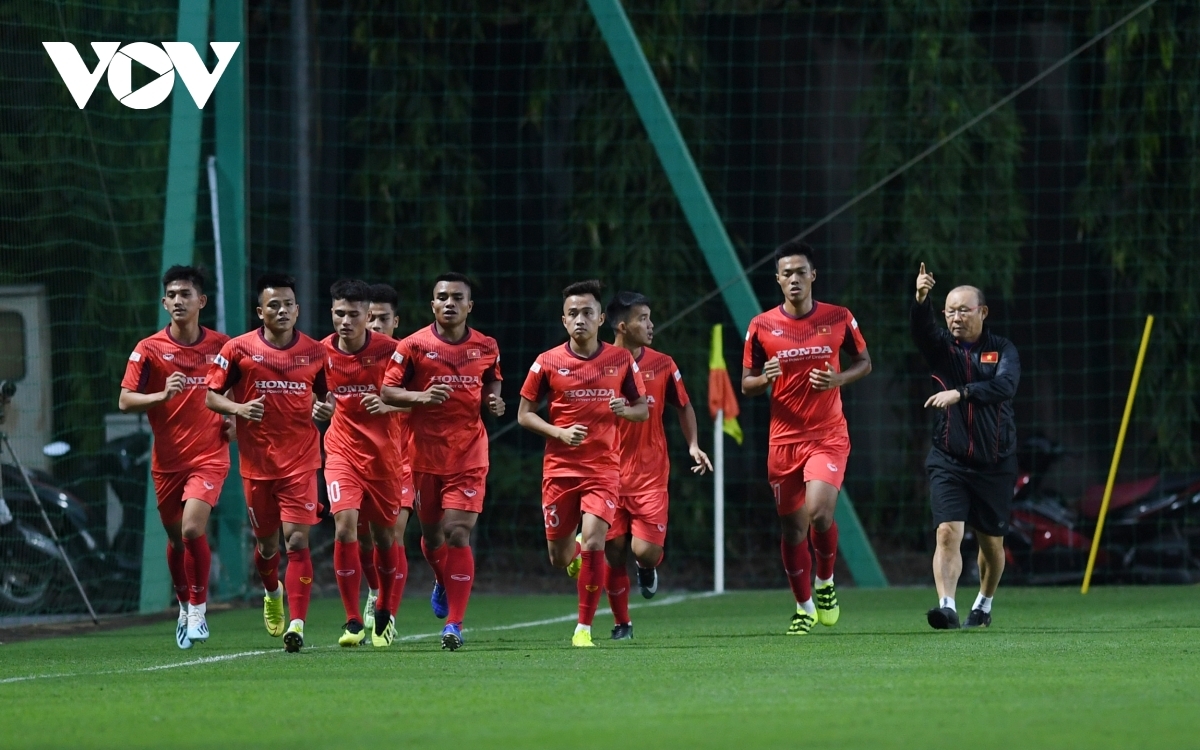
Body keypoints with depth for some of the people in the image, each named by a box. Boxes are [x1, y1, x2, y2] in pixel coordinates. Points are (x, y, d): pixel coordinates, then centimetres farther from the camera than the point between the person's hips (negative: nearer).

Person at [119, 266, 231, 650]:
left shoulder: (222, 346, 0)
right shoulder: (149, 349, -4)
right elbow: (125, 401, -8)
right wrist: (163, 395, -25)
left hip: (209, 456, -1)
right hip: (167, 460, 1)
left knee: (192, 529, -19)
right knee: (175, 538, 11)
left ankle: (199, 609, -3)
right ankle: (185, 606, 35)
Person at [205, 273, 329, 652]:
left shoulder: (316, 353, 1)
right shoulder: (238, 349, -2)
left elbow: (329, 398, 12)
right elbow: (211, 396, 3)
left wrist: (326, 409, -10)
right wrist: (237, 408, -16)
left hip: (300, 461, -1)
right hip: (257, 462, 1)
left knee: (297, 539, -13)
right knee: (266, 542, 13)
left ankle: (297, 623, -15)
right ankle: (273, 594, 45)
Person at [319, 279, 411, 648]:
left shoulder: (388, 350, -10)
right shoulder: (322, 353, -5)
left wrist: (388, 406, -22)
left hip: (384, 452, 0)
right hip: (342, 451, 0)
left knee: (386, 535, 8)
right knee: (345, 524, -19)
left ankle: (385, 616, 31)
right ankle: (353, 622, -13)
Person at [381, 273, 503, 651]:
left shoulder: (486, 347, 3)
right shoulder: (413, 346, -4)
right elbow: (387, 391, -3)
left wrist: (494, 401, -2)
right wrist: (420, 396, -21)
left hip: (469, 454, -1)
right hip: (426, 453, 1)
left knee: (457, 533, -11)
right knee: (432, 535, 12)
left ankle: (454, 623, -10)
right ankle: (443, 582, 46)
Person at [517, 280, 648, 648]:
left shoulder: (621, 360, 1)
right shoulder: (547, 363, -2)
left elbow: (643, 410, 10)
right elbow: (524, 414, 3)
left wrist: (624, 410, -14)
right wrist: (561, 433, -14)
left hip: (604, 468, -1)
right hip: (560, 468, 1)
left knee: (593, 541, -20)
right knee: (558, 558, 6)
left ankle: (584, 627, -7)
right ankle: (575, 549, 46)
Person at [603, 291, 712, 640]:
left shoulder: (662, 365, 1)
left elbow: (684, 406, 14)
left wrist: (693, 445, 1)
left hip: (650, 474, 1)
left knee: (645, 551, -13)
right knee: (613, 552, 1)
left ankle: (648, 568, 25)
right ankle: (622, 623, 19)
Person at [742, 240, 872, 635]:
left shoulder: (838, 319, -2)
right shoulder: (761, 327, -1)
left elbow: (864, 362, 11)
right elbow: (746, 384, 6)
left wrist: (838, 379, -10)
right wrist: (764, 379, -18)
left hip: (828, 435, -2)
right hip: (784, 437, 2)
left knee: (819, 510, -21)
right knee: (792, 525, 4)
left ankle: (825, 582, 7)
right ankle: (804, 607, 21)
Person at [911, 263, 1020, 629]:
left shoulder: (1001, 350, 0)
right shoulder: (941, 346, 3)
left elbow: (1005, 386, -19)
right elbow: (920, 328, -19)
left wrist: (959, 393, -32)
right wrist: (921, 299, -40)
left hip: (995, 463, 0)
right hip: (949, 461, 0)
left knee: (992, 543, 11)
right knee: (948, 532, -18)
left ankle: (984, 604, 34)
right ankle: (947, 607, -27)